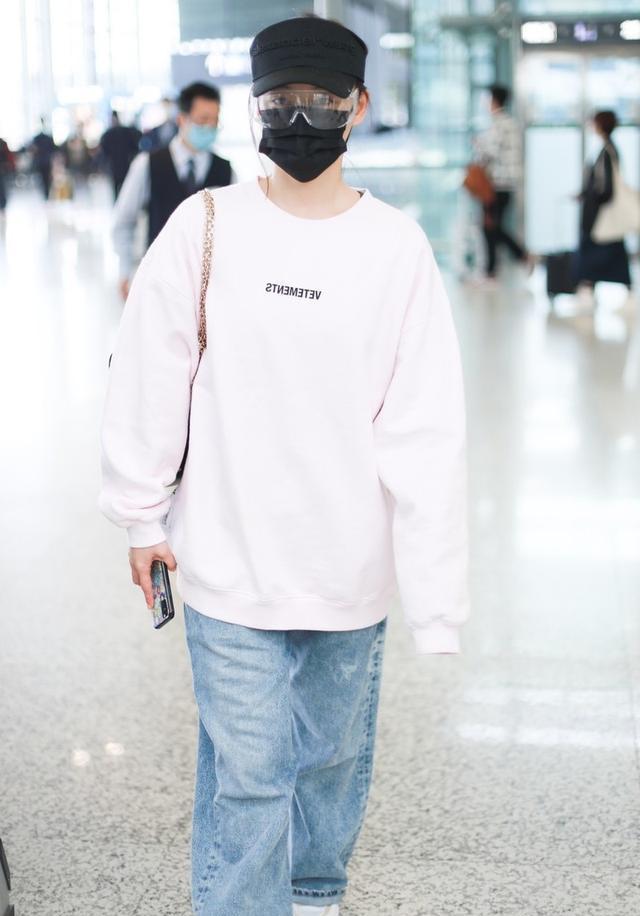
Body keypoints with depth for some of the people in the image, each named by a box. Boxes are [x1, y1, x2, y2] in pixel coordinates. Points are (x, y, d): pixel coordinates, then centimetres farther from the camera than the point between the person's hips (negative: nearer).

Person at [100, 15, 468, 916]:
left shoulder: (398, 248, -8)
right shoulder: (203, 228, -8)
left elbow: (427, 436, -10)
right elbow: (148, 383, 0)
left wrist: (434, 598, -12)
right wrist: (142, 518, 5)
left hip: (351, 571, 2)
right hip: (229, 565, -1)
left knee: (337, 756, 19)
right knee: (246, 776, 5)